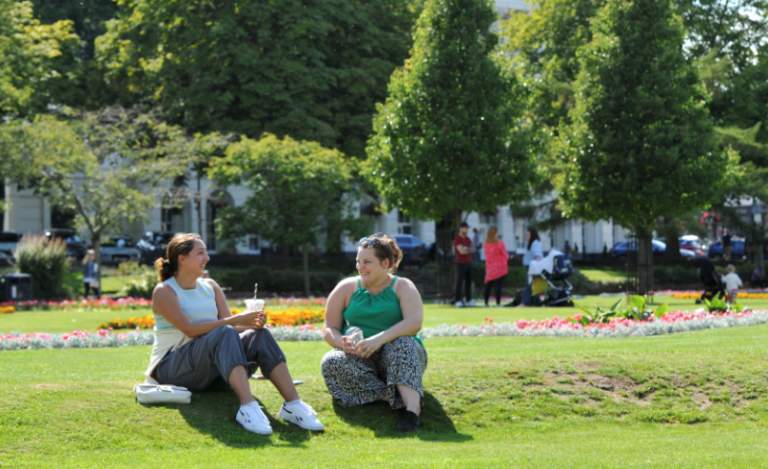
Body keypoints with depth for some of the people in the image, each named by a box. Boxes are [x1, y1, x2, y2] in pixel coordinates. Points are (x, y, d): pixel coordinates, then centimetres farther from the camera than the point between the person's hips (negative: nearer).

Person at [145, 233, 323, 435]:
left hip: (211, 369, 6)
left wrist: (251, 324, -18)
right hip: (171, 368, -6)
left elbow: (229, 324, 4)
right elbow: (190, 329, -19)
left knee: (260, 336, -19)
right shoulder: (164, 291, -6)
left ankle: (292, 404, -35)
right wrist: (235, 320, -23)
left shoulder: (210, 286, 14)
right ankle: (247, 407, -54)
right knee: (224, 334, -34)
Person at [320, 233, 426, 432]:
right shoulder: (346, 288, 9)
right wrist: (342, 342, -19)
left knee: (402, 343, -34)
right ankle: (396, 397, -36)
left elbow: (414, 323, -18)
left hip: (400, 359, -2)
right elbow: (329, 328, 6)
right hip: (359, 360, 2)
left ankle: (413, 406, -51)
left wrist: (380, 339, -34)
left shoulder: (402, 287, 1)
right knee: (331, 362, -28)